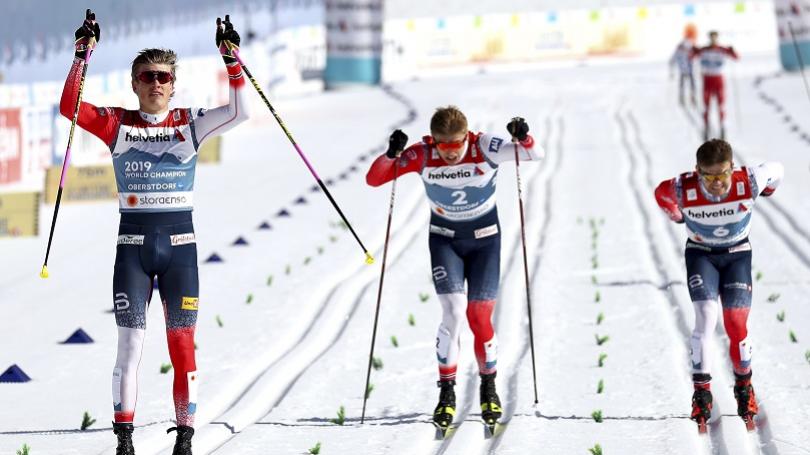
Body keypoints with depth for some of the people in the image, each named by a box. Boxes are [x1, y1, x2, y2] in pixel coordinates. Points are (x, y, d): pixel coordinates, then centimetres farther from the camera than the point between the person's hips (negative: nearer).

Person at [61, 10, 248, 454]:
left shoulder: (189, 124, 4)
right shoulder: (117, 125, 3)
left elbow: (238, 111, -9)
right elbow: (69, 107, -11)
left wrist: (231, 60, -17)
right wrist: (83, 55, -18)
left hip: (180, 242, 0)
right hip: (133, 243, 0)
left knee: (182, 346, 1)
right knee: (129, 345, -2)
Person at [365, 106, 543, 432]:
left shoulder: (484, 148, -21)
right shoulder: (423, 155, -18)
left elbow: (534, 155, -24)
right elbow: (374, 179, -18)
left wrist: (523, 139, -46)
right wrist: (391, 155, -37)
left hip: (484, 238, 0)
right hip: (444, 239, 0)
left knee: (479, 317, -1)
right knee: (453, 312, -15)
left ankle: (488, 387, 21)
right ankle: (447, 393, -3)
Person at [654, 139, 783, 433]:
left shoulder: (748, 183, -31)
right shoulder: (683, 190, -29)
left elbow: (775, 171, -7)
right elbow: (661, 194, -4)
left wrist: (766, 193, 13)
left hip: (737, 254, 0)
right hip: (700, 253, 0)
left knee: (737, 326, -5)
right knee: (706, 319, -18)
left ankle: (744, 387, 19)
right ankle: (702, 392, -11)